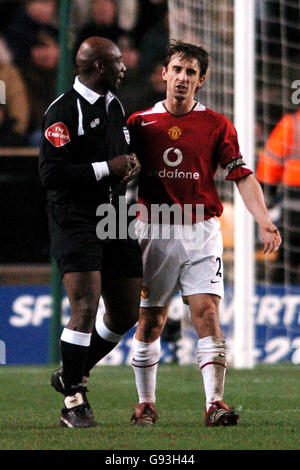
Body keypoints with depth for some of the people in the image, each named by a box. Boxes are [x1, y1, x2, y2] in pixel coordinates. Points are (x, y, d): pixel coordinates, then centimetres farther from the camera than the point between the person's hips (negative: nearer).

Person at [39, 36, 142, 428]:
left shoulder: (114, 107, 16)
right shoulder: (64, 111, -11)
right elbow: (51, 174, -19)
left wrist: (130, 167, 10)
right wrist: (107, 168, -18)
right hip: (76, 222, -8)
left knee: (126, 312, 7)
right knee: (86, 307, -16)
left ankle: (71, 375, 27)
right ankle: (73, 403, -8)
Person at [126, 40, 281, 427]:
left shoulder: (217, 126, 3)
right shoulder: (141, 123, 5)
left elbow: (243, 177, -2)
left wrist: (263, 221, -15)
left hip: (201, 232, -1)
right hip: (154, 232, 1)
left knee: (207, 315, -11)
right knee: (149, 321, 4)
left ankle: (214, 403, -15)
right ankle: (145, 403, 17)